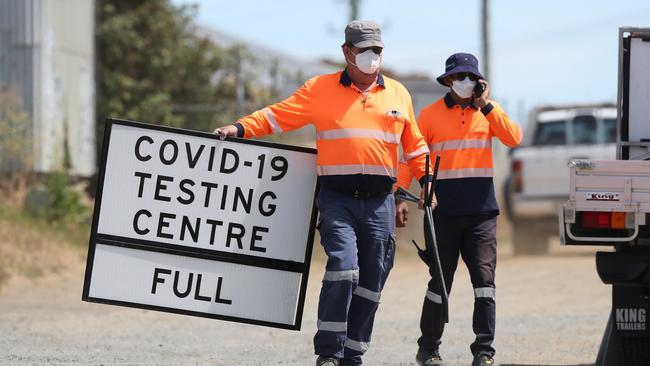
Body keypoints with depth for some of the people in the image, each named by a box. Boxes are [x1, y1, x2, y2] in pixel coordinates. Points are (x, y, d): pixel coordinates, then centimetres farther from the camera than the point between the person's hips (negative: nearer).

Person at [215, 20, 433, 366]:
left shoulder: (397, 94, 14)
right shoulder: (320, 89, 5)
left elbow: (413, 144, 23)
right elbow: (279, 115, 2)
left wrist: (426, 180, 16)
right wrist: (240, 128, -10)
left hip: (380, 201, 4)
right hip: (337, 198, -3)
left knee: (371, 282, 4)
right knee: (343, 267, -20)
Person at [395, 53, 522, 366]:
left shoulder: (489, 111, 9)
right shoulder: (431, 115, 4)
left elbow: (513, 138, -7)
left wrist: (485, 106, -10)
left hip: (482, 211, 1)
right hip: (444, 212, -1)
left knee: (484, 281, -6)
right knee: (440, 283, 4)